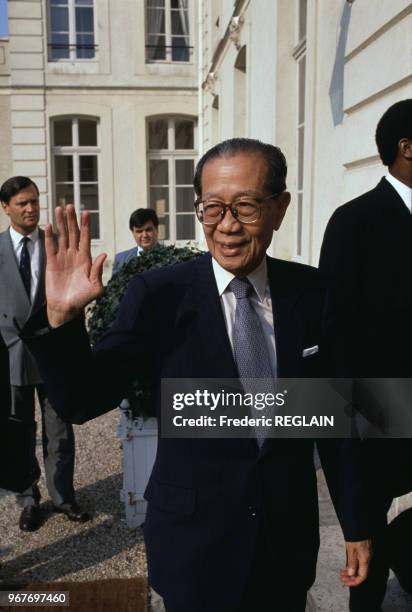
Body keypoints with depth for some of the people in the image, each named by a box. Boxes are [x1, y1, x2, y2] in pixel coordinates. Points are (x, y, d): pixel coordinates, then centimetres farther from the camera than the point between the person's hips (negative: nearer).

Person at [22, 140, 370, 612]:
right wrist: (62, 318, -30)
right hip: (193, 542, -2)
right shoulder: (157, 294, -14)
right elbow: (80, 402, -12)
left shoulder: (311, 292, -7)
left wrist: (356, 524, 7)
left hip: (290, 539, 3)